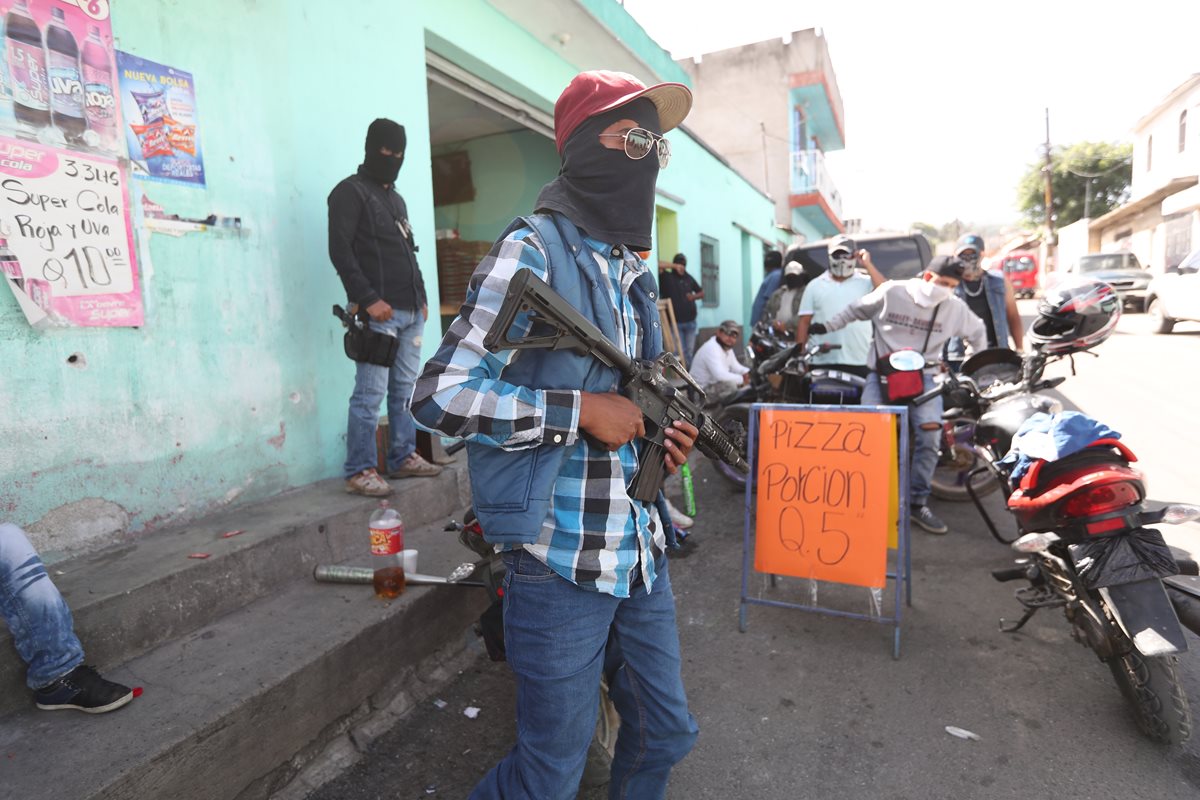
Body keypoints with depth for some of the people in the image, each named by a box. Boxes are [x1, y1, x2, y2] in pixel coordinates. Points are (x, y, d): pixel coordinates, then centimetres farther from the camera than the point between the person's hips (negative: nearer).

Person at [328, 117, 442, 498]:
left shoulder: (396, 198, 26)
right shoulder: (350, 192, 0)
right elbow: (340, 251, -10)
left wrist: (422, 297, 19)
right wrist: (368, 299, -17)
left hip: (411, 311, 8)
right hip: (379, 312, -8)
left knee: (405, 389, 9)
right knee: (371, 394, -9)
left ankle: (403, 457, 18)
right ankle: (359, 471, -2)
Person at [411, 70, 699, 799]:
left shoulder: (635, 273, 12)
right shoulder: (532, 252, -13)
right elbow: (440, 396, -19)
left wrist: (660, 441, 2)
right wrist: (583, 411, -20)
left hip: (643, 551, 8)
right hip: (564, 562, -7)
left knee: (666, 736, 21)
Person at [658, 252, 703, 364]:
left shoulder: (689, 278, 12)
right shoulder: (667, 277, -1)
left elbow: (702, 293, 21)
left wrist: (694, 296, 0)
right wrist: (673, 266, -13)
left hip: (690, 322, 4)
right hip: (675, 322, -4)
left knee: (689, 351, 9)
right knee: (679, 352, -5)